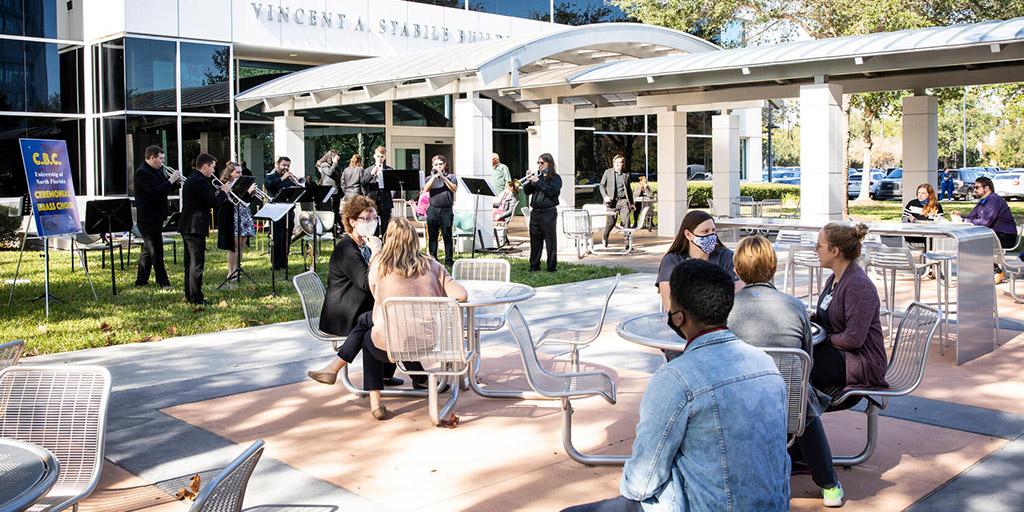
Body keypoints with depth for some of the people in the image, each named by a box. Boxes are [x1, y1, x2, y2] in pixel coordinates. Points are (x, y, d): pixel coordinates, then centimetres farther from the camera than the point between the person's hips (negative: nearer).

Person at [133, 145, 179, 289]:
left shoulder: (157, 170, 12)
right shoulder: (142, 172, -17)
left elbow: (162, 188, 18)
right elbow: (155, 191, -28)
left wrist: (175, 181, 0)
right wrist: (171, 180, -21)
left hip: (156, 216, 10)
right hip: (147, 217, -10)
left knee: (148, 249, 16)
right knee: (156, 250, -6)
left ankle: (141, 280, 25)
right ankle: (163, 282, -1)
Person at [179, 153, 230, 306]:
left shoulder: (191, 179, 15)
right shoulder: (200, 181, -18)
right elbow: (213, 203, -19)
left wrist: (219, 190, 10)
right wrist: (223, 192, -3)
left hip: (187, 226, 11)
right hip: (195, 227, -11)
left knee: (190, 262, 16)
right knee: (197, 263, -6)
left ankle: (189, 295, 23)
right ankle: (196, 298, -4)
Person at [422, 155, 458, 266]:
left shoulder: (451, 177, 9)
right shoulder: (430, 178, 12)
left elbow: (454, 189, -9)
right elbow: (425, 189, -6)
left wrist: (443, 177, -12)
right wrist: (434, 176, -11)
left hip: (446, 210, -2)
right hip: (433, 209, 2)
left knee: (447, 235, -3)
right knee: (432, 236, 4)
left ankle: (449, 259, 2)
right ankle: (432, 259, 12)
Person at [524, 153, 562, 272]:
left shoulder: (555, 178, -1)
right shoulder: (536, 175, 14)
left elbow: (552, 192, -17)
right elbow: (527, 192, 12)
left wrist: (538, 182, -17)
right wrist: (529, 181, -6)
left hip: (548, 212, -5)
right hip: (535, 212, 5)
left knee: (550, 241, -3)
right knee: (535, 240, 9)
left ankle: (552, 267, 2)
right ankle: (534, 265, 17)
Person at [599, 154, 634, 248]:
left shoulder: (626, 174, 10)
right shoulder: (608, 172, 4)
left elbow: (629, 189, 18)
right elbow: (602, 186, 7)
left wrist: (631, 203, 16)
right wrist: (605, 196, -9)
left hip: (623, 201, 2)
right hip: (612, 201, -2)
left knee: (626, 221, -8)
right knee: (611, 222, 4)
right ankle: (604, 238, 29)